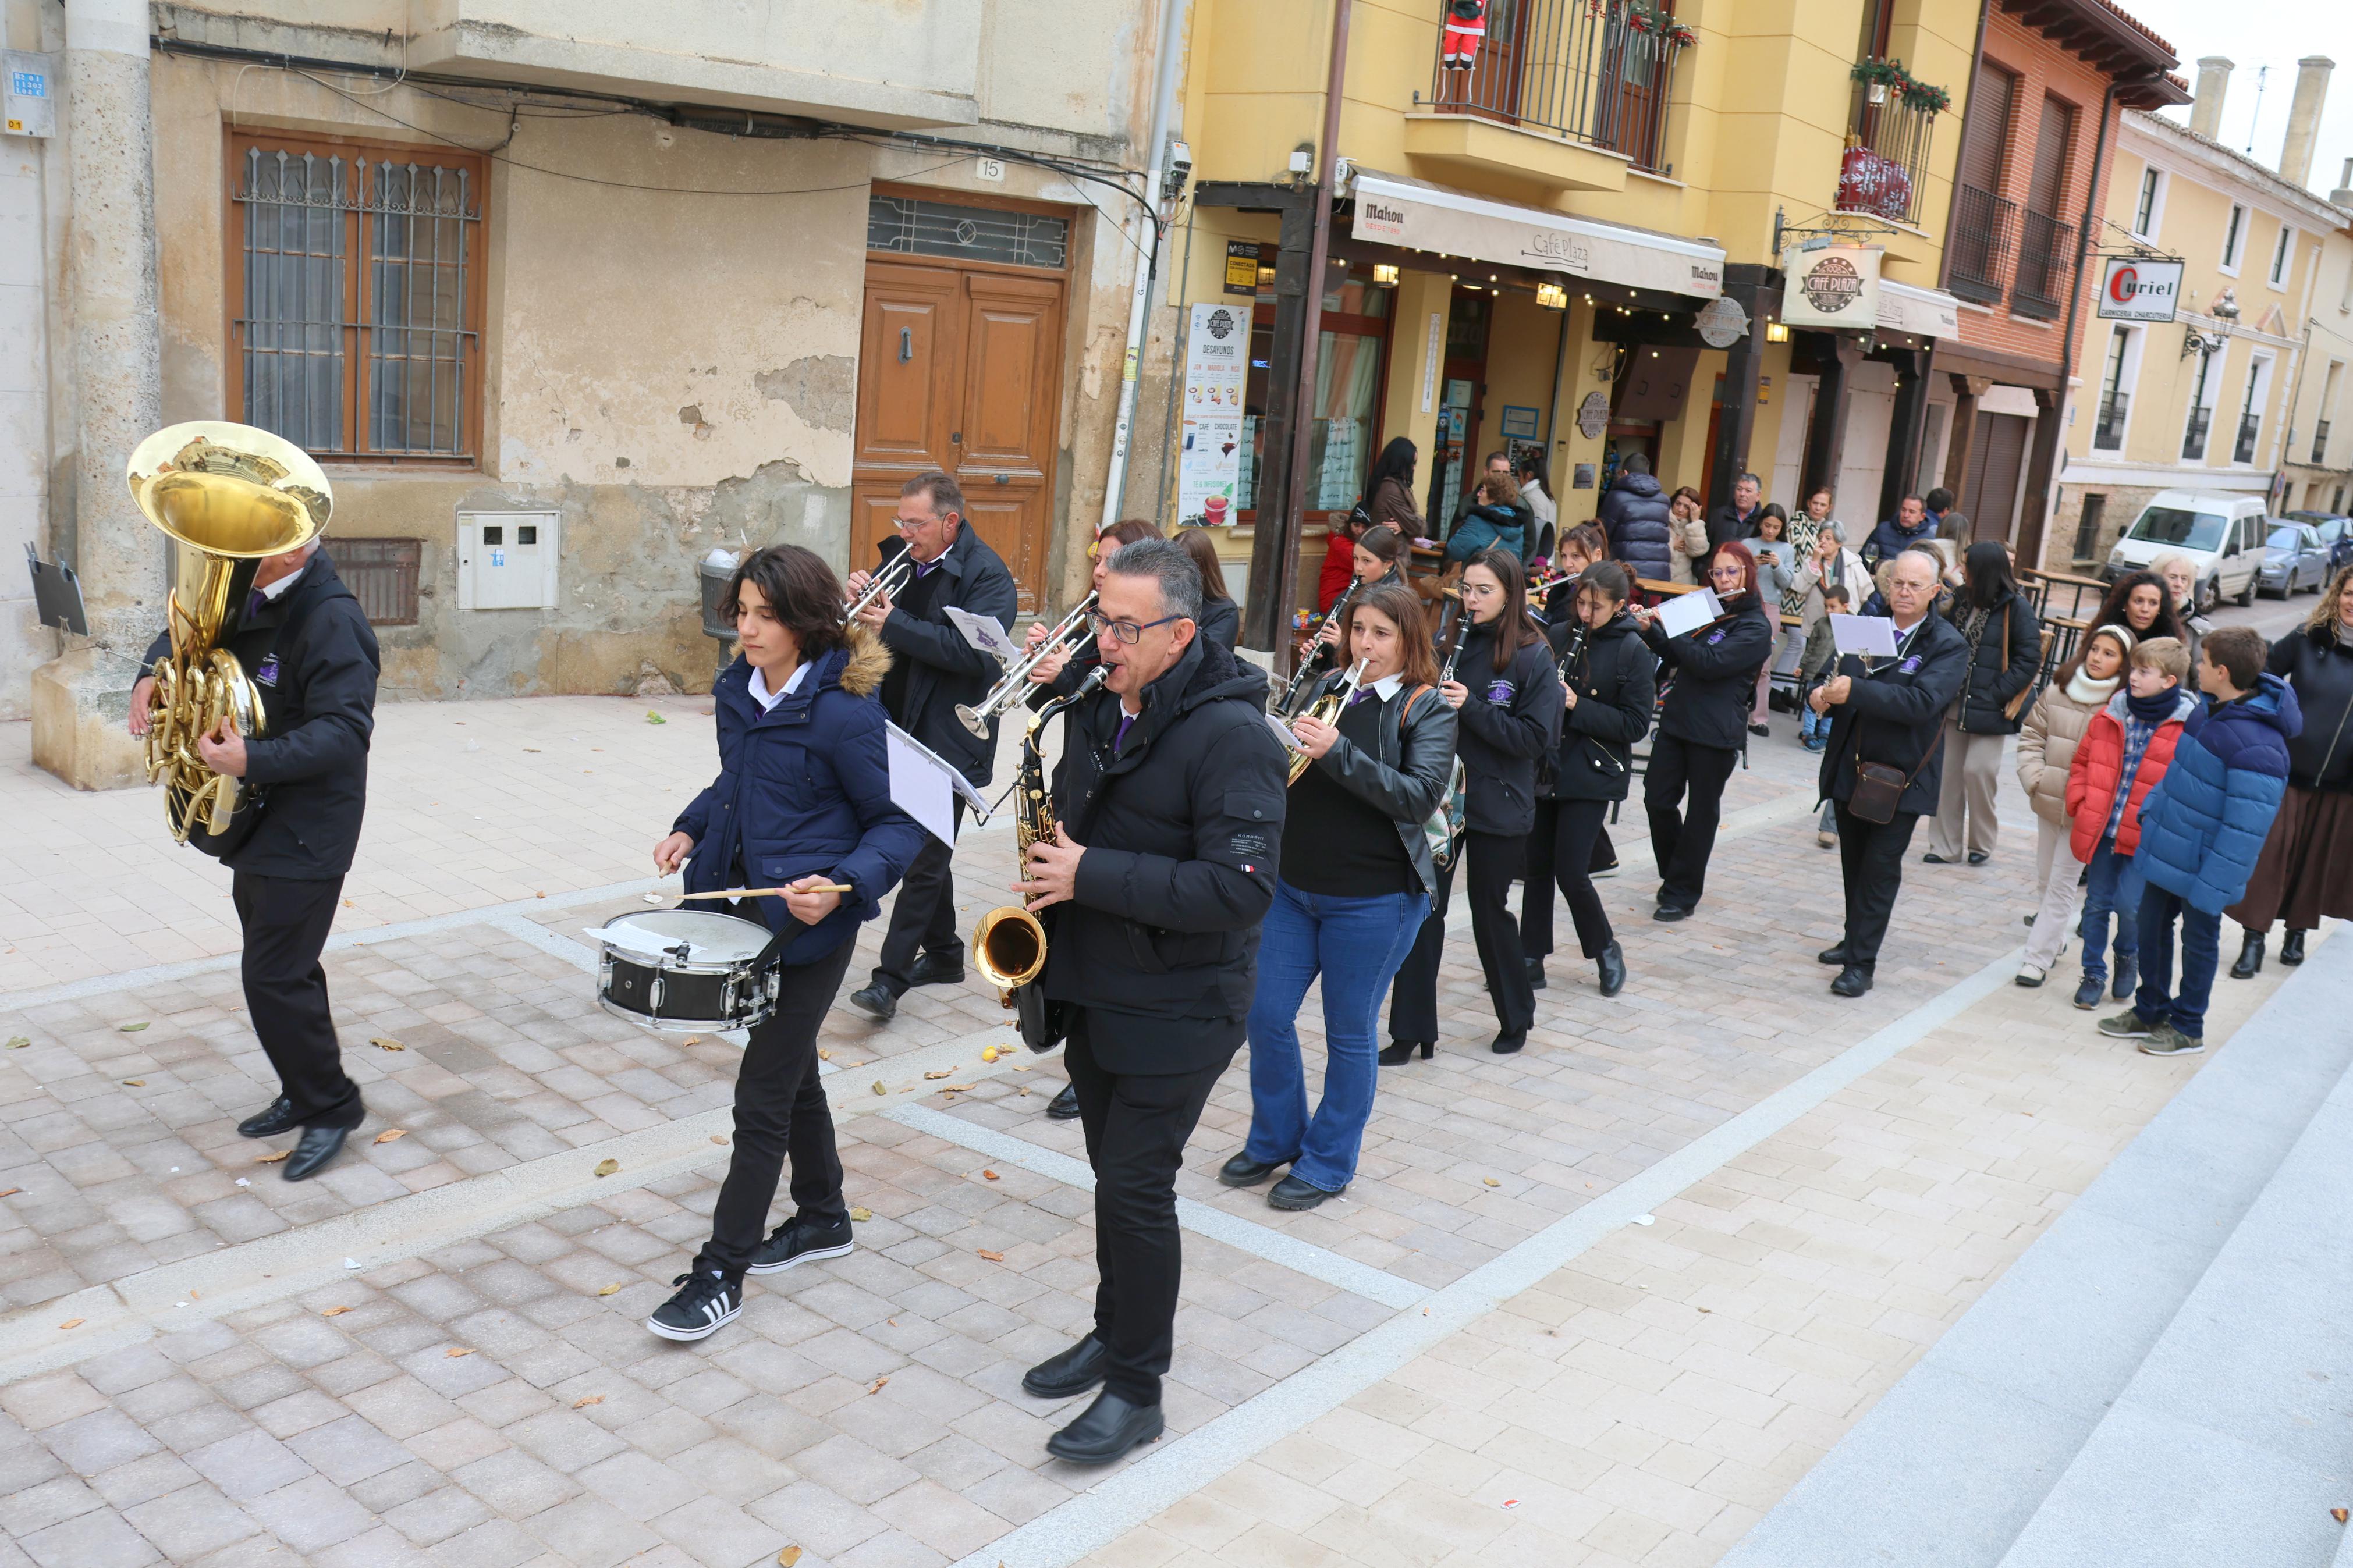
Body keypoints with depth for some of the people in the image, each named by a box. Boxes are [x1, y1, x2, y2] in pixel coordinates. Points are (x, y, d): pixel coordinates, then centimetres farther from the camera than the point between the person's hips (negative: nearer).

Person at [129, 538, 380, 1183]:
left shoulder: (330, 621, -22)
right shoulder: (251, 601, 7)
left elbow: (344, 730, -29)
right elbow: (188, 632, 24)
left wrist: (253, 760, -39)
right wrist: (153, 674, 3)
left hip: (306, 835, -10)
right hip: (257, 822, 10)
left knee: (275, 977, -7)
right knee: (281, 967, 18)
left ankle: (332, 1105, 9)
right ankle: (305, 1095, 32)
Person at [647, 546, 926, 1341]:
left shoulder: (844, 711, -20)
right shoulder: (738, 690, 2)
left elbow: (901, 823, -16)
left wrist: (842, 885, -30)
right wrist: (691, 828, 5)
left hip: (807, 923, -8)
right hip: (744, 899, 8)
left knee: (761, 1096, -1)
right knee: (791, 1069, 22)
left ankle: (722, 1273, 11)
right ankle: (823, 1216, 40)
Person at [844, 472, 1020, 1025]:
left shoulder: (987, 574, -13)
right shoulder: (903, 558, 9)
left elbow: (971, 649, -25)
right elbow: (871, 622, 14)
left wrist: (894, 624, -23)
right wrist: (861, 595, -9)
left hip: (950, 740, -8)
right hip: (905, 732, 8)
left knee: (925, 857, -6)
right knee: (926, 850, 17)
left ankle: (890, 977, -5)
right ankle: (944, 954, 30)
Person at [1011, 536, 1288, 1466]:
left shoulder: (1228, 734, -21)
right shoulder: (1101, 707, 6)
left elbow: (1241, 889, -28)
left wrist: (1093, 876, -26)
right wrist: (1051, 864, 3)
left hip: (1177, 1010, -8)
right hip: (1094, 992, 8)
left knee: (1135, 1188, -3)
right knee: (1116, 1173, 19)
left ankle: (1136, 1390, 12)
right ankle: (1117, 1333, 36)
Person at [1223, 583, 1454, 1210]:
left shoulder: (1429, 710, -6)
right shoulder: (1325, 688, 7)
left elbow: (1421, 796, -20)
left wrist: (1338, 752, -28)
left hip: (1372, 899, -5)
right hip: (1293, 885, 5)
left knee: (1349, 1035, 7)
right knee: (1266, 1016, 8)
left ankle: (1328, 1163, 24)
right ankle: (1276, 1139, 30)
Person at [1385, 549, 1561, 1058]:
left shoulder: (1532, 657, -8)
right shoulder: (1448, 642, 3)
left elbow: (1538, 737, -14)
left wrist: (1471, 706, -22)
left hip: (1496, 806, -3)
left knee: (1490, 911, 9)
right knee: (1422, 910, 2)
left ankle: (1516, 1017, 33)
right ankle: (1412, 1032, 11)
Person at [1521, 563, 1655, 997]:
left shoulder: (1634, 652, -9)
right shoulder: (1557, 634, 3)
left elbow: (1636, 725, -11)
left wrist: (1578, 707, -21)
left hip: (1591, 776, -4)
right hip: (1545, 768, 5)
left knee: (1571, 872, -6)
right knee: (1537, 865, 9)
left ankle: (1606, 950, 18)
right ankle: (1531, 960, 20)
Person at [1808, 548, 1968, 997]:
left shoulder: (1949, 646, -10)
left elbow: (1922, 702, -25)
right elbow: (1845, 679, 10)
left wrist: (1855, 691, -35)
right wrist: (1825, 694, -15)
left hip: (1902, 778, -5)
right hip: (1851, 767, 5)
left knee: (1881, 868, -3)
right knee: (1853, 862, 17)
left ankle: (1862, 964, 1)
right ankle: (1855, 939, 35)